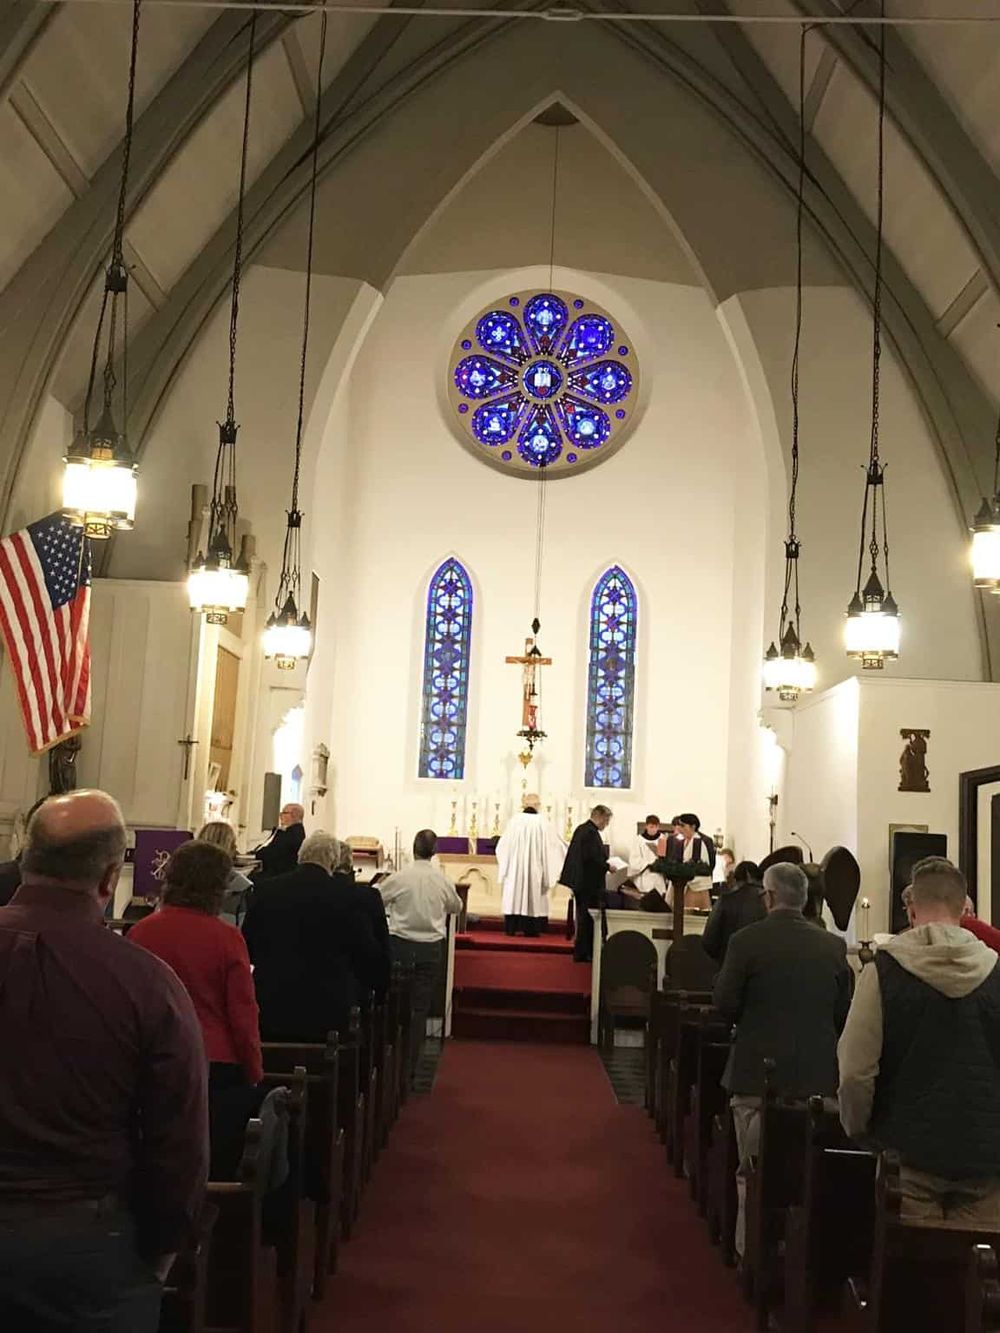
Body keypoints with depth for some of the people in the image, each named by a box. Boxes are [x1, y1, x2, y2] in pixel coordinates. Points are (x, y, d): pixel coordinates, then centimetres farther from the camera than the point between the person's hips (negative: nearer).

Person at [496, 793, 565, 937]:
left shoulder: (515, 820, -3)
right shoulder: (542, 821, -7)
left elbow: (502, 845, 4)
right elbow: (553, 844, -1)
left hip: (515, 865, 2)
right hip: (535, 866, -2)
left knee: (514, 894, 7)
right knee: (534, 895, 5)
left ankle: (512, 927, 7)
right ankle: (530, 928, 3)